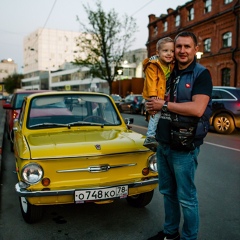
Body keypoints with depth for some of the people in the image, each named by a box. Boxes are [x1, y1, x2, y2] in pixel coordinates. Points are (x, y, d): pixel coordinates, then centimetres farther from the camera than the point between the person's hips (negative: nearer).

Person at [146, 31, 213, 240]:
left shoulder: (201, 74, -8)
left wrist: (164, 105, -15)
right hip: (163, 144, 7)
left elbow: (197, 109, -22)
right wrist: (154, 105, 2)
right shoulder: (169, 73, 13)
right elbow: (156, 100, 24)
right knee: (167, 192, 18)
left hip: (184, 147, -7)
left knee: (186, 197, 3)